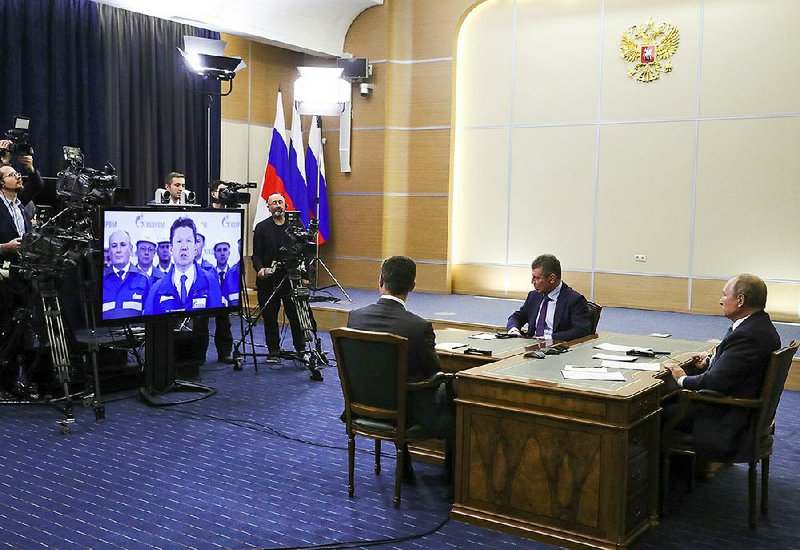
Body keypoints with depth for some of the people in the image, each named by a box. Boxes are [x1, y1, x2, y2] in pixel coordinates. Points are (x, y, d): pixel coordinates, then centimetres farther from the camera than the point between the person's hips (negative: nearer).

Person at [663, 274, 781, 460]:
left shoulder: (746, 336, -28)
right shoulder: (761, 326, 5)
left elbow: (714, 382, -27)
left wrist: (682, 379, -12)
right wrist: (712, 359, 5)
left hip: (730, 424, -10)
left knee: (661, 412, -3)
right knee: (672, 398, 17)